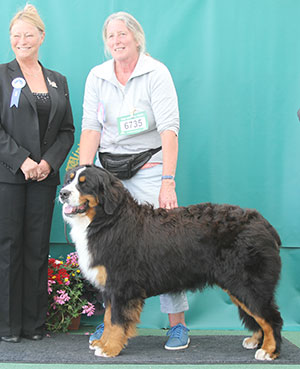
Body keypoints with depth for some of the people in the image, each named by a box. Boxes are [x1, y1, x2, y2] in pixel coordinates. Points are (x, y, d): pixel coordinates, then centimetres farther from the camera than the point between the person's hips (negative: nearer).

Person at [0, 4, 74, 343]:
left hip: (44, 176, 4)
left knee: (38, 249, 5)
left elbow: (67, 131, 12)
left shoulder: (58, 81, 14)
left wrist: (49, 162, -4)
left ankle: (34, 322, 14)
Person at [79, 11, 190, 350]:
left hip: (149, 166, -4)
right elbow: (91, 128, 0)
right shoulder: (97, 76, 5)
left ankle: (178, 323, 5)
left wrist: (168, 182, -23)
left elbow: (169, 129, -15)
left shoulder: (156, 73, -7)